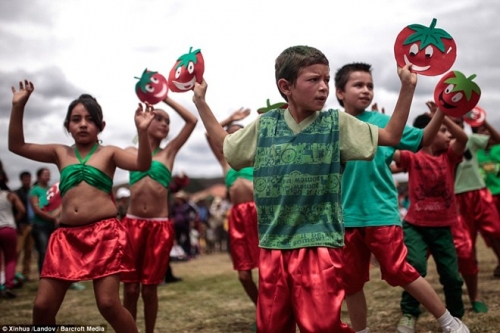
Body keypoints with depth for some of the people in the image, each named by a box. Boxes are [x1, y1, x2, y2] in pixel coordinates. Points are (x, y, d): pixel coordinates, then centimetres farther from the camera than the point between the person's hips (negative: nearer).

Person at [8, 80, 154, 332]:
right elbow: (16, 146, 13)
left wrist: (142, 131, -25)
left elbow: (142, 165, -9)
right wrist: (18, 107, 3)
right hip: (66, 235, 4)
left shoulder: (109, 152, 6)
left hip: (104, 232, -4)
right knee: (42, 306, 3)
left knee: (108, 304, -7)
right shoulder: (60, 153, 15)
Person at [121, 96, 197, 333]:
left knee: (149, 288, 5)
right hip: (132, 224, 1)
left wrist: (165, 97, 6)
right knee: (130, 288, 3)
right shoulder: (131, 152, 13)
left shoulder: (169, 152, 9)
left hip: (160, 226, 0)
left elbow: (192, 121, 4)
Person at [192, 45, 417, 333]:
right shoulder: (264, 125, 5)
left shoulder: (337, 123, -1)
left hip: (319, 245, -3)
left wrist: (407, 88, -7)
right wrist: (201, 102, 19)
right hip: (273, 246, 3)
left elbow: (391, 136, 0)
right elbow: (224, 145, 20)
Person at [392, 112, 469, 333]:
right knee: (415, 266, -23)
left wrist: (442, 115, -30)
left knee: (452, 275, 8)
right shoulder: (412, 158, -5)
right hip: (415, 225, -3)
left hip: (442, 227, 3)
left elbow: (463, 138, -18)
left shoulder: (449, 156, 1)